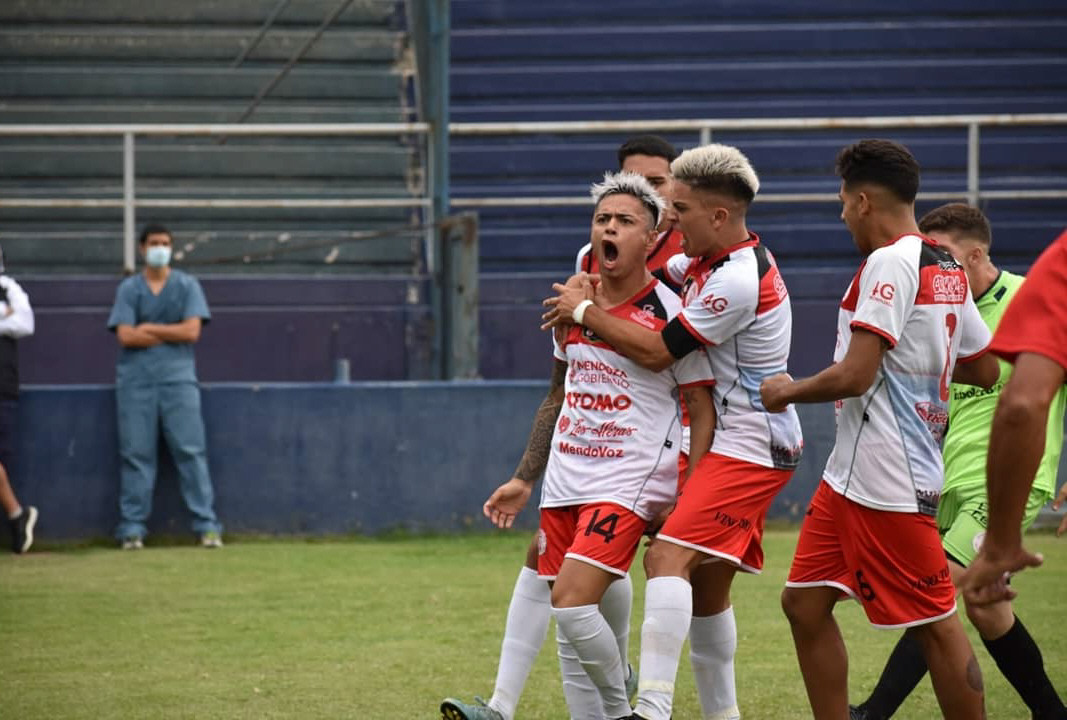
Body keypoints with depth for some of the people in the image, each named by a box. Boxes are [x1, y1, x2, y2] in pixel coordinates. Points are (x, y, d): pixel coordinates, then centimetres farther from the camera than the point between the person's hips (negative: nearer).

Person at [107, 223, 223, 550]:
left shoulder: (187, 286, 10)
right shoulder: (128, 288, 9)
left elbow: (192, 331, -3)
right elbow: (125, 336, -5)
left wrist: (149, 329, -4)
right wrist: (172, 333, -4)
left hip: (178, 377, 0)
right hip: (136, 380, 0)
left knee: (191, 451, -6)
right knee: (136, 454, -1)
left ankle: (206, 525, -6)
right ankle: (132, 529, 2)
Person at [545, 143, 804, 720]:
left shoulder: (737, 282, -21)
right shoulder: (712, 258, 10)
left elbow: (656, 352, -16)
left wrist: (585, 312, -3)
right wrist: (589, 288, 6)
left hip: (748, 446, -10)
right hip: (731, 440, 10)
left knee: (669, 556, -24)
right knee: (706, 586, 14)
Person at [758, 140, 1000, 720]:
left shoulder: (889, 263, -15)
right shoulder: (947, 270, 14)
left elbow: (855, 375, -21)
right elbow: (985, 370, 22)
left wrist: (787, 391, -4)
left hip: (885, 476, -10)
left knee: (933, 624, -3)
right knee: (805, 603, 10)